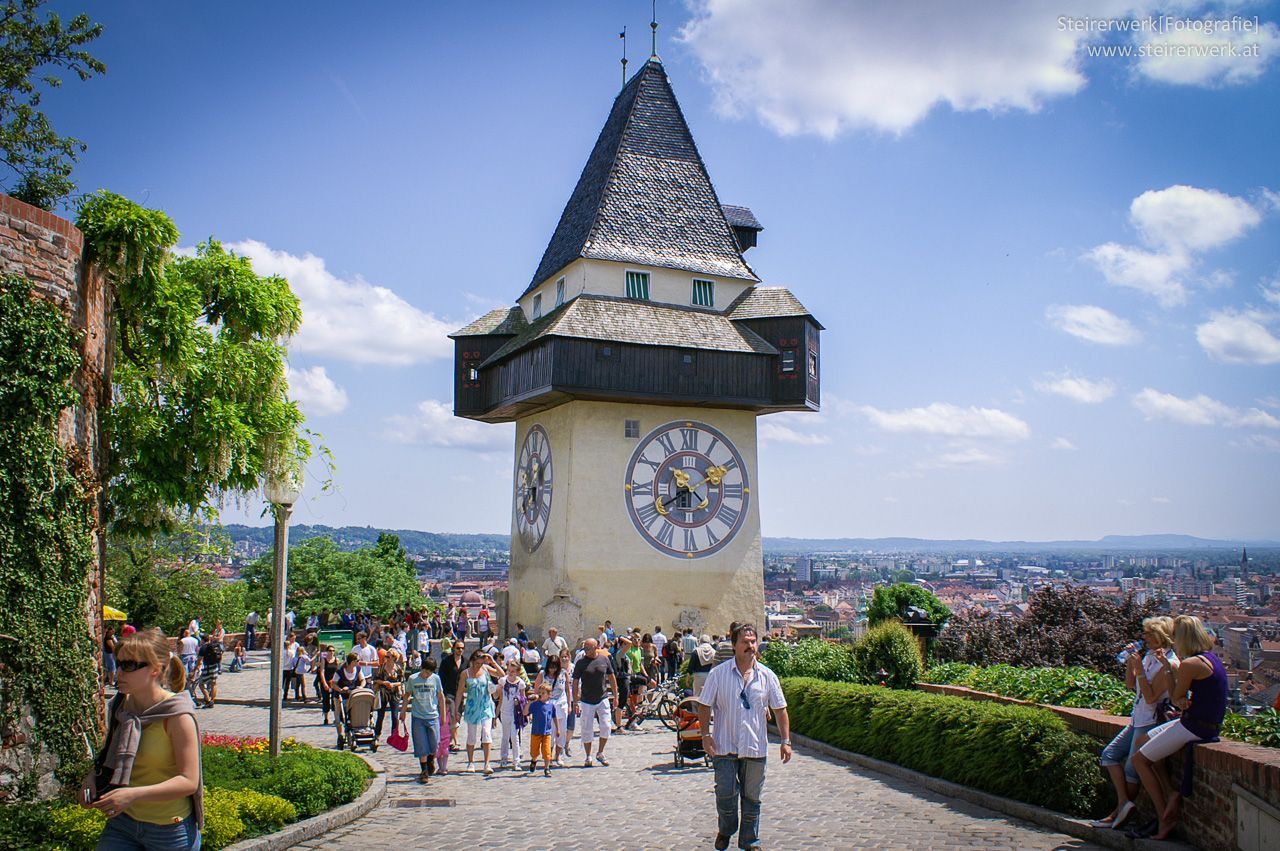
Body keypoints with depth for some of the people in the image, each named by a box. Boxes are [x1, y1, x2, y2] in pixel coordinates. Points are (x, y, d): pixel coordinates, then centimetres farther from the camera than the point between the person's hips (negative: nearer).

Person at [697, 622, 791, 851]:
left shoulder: (767, 676, 2)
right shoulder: (718, 674, -4)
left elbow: (780, 709, 7)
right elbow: (704, 705, 0)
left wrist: (786, 741, 3)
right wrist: (706, 735, -8)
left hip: (755, 747, 2)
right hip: (724, 746, -2)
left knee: (752, 796, 10)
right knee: (725, 793, -1)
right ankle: (726, 830, 26)